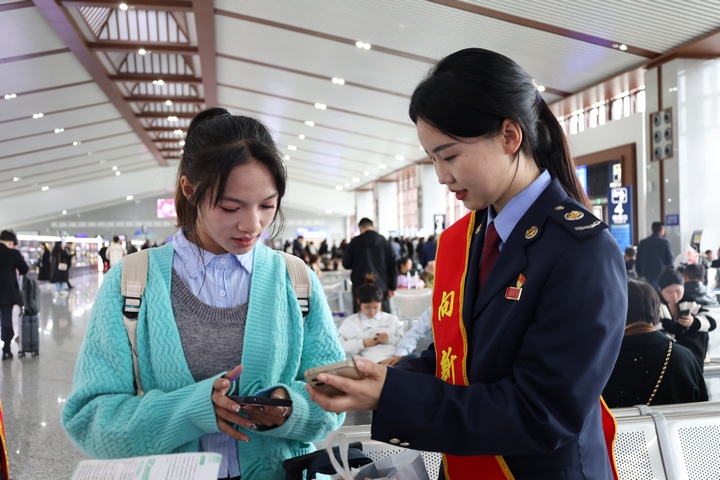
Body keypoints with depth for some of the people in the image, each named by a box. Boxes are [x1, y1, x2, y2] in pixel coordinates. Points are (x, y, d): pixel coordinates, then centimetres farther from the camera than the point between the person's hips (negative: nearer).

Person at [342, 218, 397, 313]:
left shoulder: (355, 242, -2)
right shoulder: (384, 242, 1)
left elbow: (346, 264, 4)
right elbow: (392, 265, 1)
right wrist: (392, 287, 6)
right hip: (381, 287, 1)